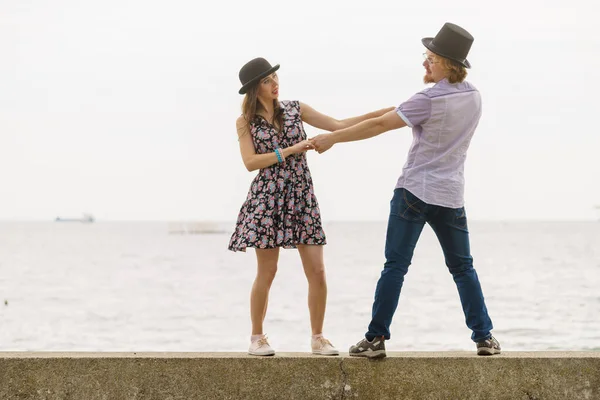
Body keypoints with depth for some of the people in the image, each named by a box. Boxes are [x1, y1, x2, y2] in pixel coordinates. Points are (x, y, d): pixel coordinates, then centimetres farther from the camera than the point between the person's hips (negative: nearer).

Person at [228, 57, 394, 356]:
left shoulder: (295, 109, 9)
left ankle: (318, 338, 7)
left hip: (302, 197, 3)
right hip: (267, 197, -3)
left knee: (317, 271, -4)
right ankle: (257, 337, 14)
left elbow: (338, 126, 8)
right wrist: (290, 151, -15)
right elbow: (250, 162, -9)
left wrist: (380, 113, 1)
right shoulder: (245, 122, 2)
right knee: (267, 272, -2)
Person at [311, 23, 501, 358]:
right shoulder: (474, 97, 4)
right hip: (450, 195, 5)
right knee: (463, 268, 14)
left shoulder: (429, 100, -14)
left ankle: (376, 339, -3)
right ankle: (484, 336, 10)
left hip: (415, 191, -5)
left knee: (395, 266, -2)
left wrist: (332, 138, -5)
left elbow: (378, 125, -12)